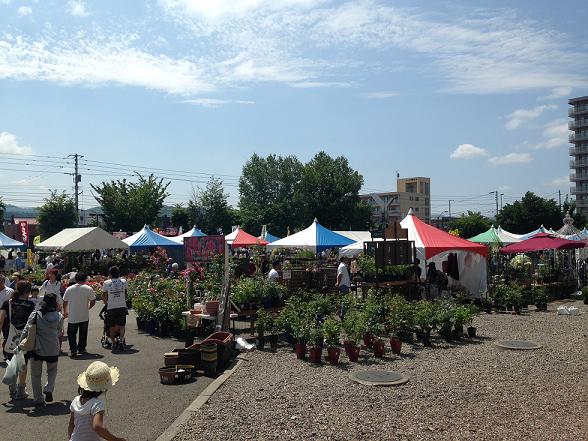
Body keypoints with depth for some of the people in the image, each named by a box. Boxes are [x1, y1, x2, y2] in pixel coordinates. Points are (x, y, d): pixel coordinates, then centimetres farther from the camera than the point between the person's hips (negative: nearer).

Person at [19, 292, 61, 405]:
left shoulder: (35, 315, -8)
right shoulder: (58, 316, -6)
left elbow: (26, 331, -9)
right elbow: (58, 333, 5)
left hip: (37, 349, 0)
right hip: (53, 350, 0)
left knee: (36, 374, 16)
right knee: (52, 370, 25)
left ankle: (38, 399, 18)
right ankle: (48, 389, 3)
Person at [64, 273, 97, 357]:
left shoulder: (69, 289, -1)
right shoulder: (89, 289, -6)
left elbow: (65, 302, 6)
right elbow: (93, 302, -6)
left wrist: (65, 312, 22)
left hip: (72, 317, 0)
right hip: (84, 316, 0)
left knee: (72, 334, 9)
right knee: (83, 334, 14)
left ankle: (73, 350, 1)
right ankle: (81, 349, 21)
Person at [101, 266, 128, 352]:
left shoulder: (106, 283, -2)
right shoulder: (124, 281, 3)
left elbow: (104, 296, 8)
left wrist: (106, 303, 28)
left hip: (111, 307, -1)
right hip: (122, 306, 1)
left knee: (112, 327, 11)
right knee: (121, 326, 6)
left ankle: (113, 343, 12)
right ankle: (121, 340, -13)